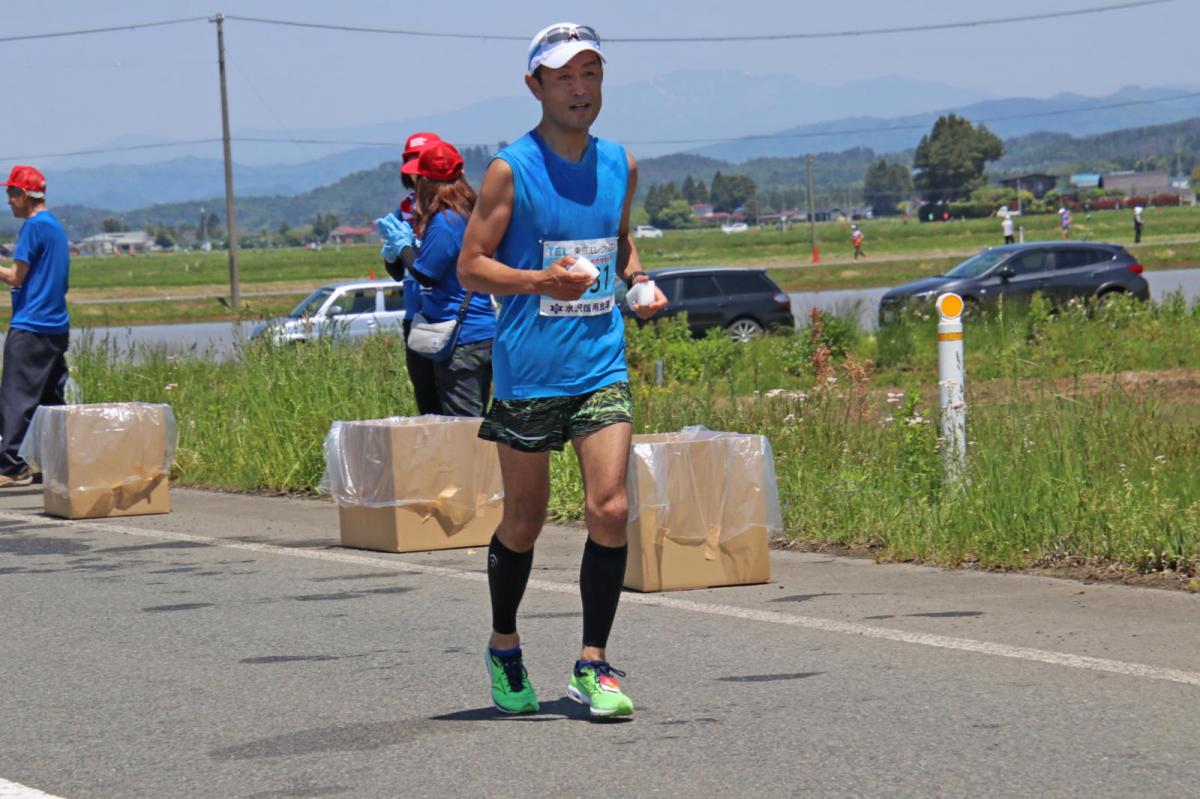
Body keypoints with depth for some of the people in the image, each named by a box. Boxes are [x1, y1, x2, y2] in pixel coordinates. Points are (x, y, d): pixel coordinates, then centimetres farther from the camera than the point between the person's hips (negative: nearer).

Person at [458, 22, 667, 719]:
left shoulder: (619, 164, 8)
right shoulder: (511, 169, -6)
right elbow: (471, 266, -5)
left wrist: (639, 282, 4)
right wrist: (543, 280, -21)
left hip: (602, 366, 3)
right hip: (528, 370, -3)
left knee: (611, 509, -10)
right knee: (524, 522, 7)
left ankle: (593, 665, -1)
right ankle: (504, 649, 29)